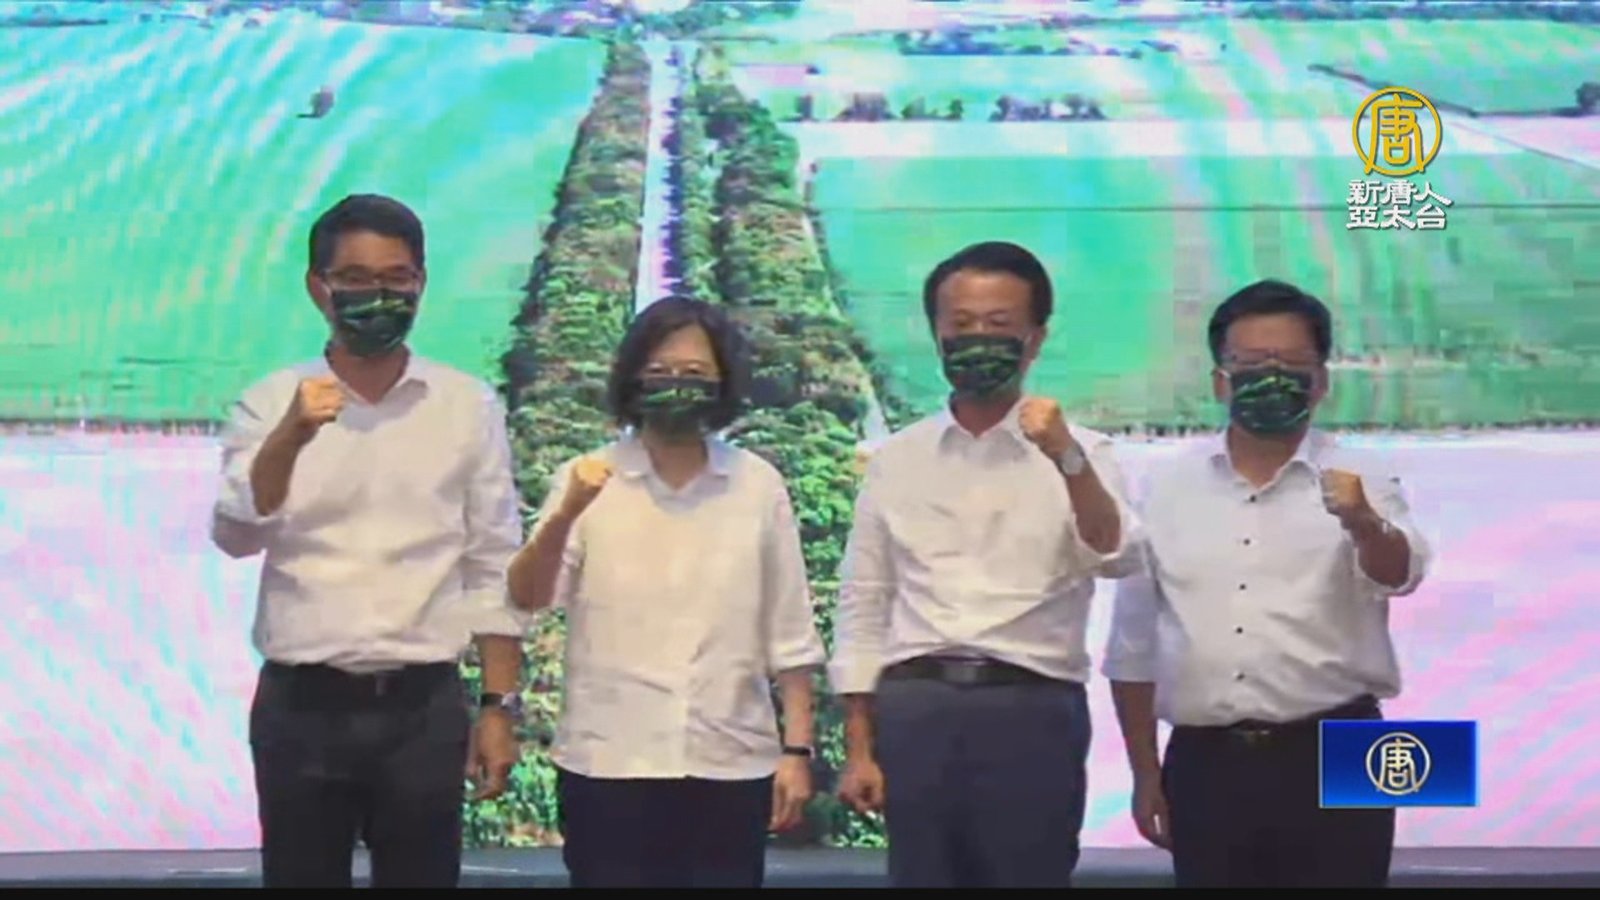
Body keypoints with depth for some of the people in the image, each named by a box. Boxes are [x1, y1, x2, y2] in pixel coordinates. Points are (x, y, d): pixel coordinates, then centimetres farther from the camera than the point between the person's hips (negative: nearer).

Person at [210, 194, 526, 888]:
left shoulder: (470, 406, 3)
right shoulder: (270, 404, 2)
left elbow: (494, 567, 4)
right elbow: (235, 536, -12)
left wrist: (499, 705, 1)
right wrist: (291, 437, -28)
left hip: (423, 707, 0)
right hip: (300, 706, 0)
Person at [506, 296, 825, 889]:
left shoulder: (759, 485, 6)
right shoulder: (588, 481, 3)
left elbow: (789, 632, 7)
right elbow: (526, 597, -9)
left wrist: (797, 749, 3)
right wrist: (564, 516, -27)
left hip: (730, 767, 1)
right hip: (608, 766, -1)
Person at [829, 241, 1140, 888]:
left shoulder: (1077, 455, 4)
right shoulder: (896, 459, 10)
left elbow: (1114, 558, -14)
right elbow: (863, 606, 11)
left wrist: (1068, 460, -31)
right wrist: (858, 748, 5)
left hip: (1032, 714, -2)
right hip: (914, 712, 2)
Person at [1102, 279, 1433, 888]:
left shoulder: (1357, 480, -1)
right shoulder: (1167, 487, 5)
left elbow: (1399, 574, -21)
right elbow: (1133, 643, 10)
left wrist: (1363, 524, -42)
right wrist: (1145, 774, 8)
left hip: (1332, 761, -2)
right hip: (1204, 766, 2)